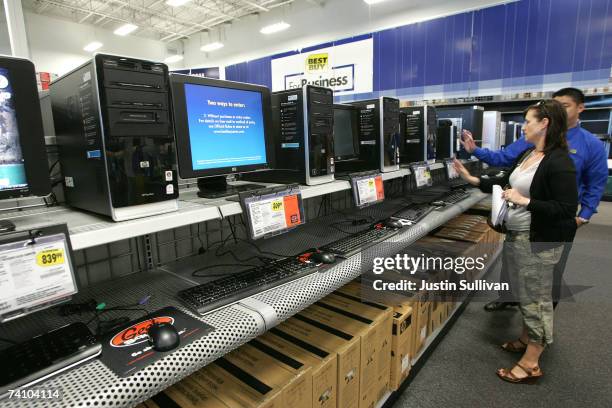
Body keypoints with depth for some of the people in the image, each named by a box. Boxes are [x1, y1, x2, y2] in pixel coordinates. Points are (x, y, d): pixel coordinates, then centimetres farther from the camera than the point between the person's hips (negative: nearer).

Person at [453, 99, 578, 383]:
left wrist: (525, 201, -25)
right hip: (515, 236, 9)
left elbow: (567, 209, -21)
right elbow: (506, 183, 18)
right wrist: (471, 179, 13)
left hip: (538, 242, -8)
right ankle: (526, 339, 42)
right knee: (525, 293, 22)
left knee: (536, 297, 3)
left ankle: (531, 365, 17)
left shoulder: (559, 162, -19)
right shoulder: (528, 155, 7)